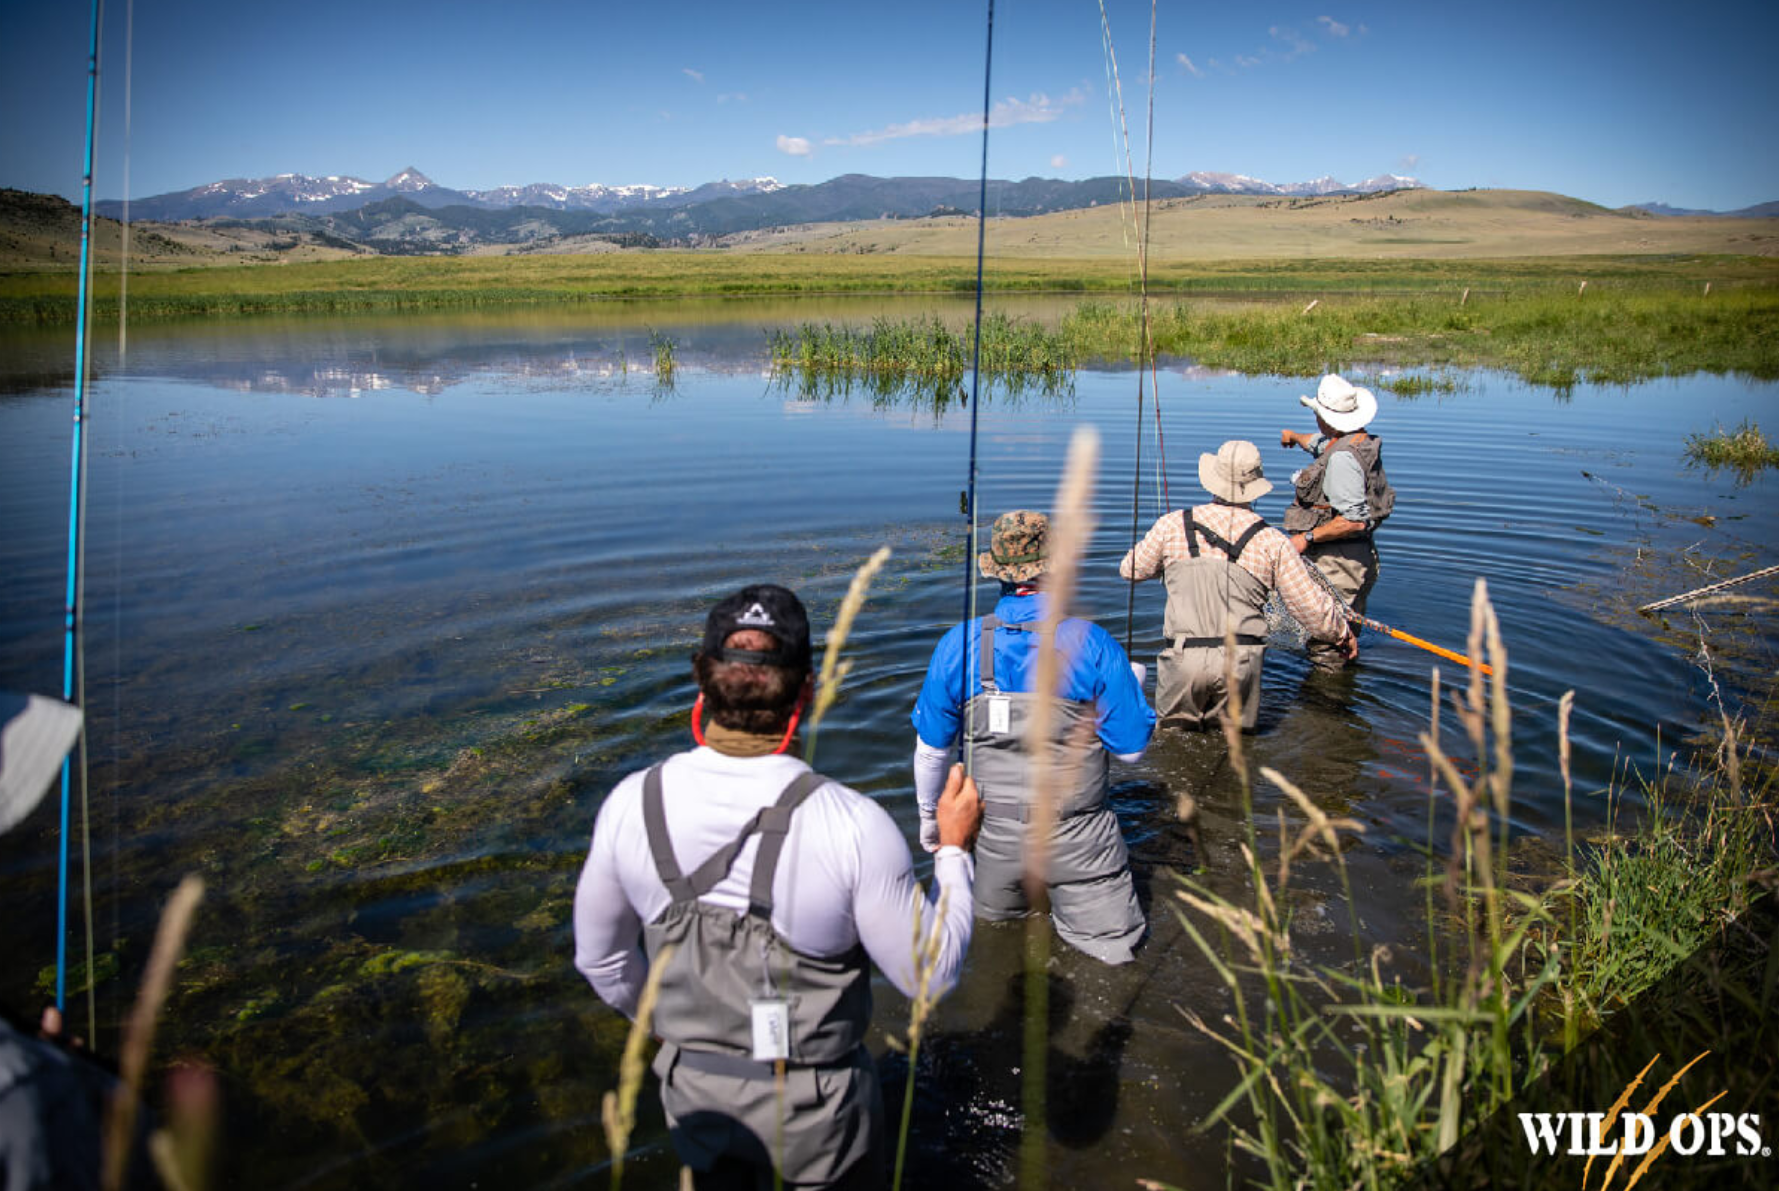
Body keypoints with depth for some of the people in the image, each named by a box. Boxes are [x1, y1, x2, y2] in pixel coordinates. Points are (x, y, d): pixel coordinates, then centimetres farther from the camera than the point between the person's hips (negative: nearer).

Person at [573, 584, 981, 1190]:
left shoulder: (632, 804, -20)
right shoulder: (853, 826, -31)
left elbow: (602, 958, -3)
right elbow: (931, 973, -17)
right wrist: (954, 849, -3)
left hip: (693, 1093, 3)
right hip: (815, 1107, -2)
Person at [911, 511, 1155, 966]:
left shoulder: (959, 645, -9)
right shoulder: (1093, 644, -15)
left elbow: (932, 747, 1)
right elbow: (1131, 748, -8)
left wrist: (929, 814, 18)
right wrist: (1130, 684, 10)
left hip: (998, 831, 3)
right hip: (1079, 840, -3)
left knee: (994, 916, 32)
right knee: (1117, 947, 13)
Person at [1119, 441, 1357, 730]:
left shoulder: (1172, 525, 3)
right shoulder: (1272, 541, 2)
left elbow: (1131, 569, 18)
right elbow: (1312, 606, 6)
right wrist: (1342, 635, 25)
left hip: (1184, 659, 0)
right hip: (1241, 661, 0)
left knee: (1174, 727, 17)